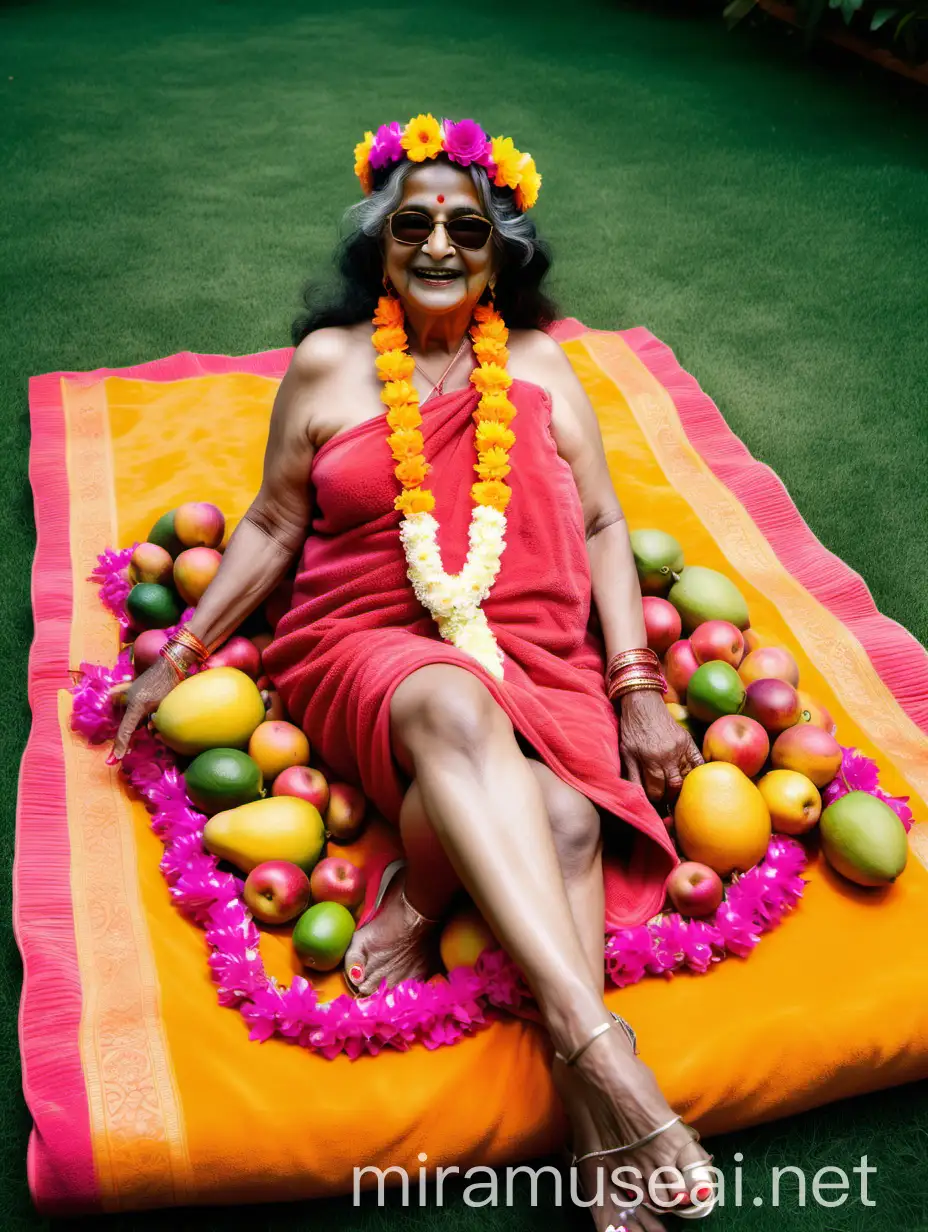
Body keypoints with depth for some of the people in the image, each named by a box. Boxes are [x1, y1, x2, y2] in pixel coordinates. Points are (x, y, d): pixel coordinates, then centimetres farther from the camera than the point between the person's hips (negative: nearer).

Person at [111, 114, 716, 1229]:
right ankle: (599, 1054, -44)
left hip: (534, 657, 2)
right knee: (455, 707, -40)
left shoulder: (539, 365, 17)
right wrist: (180, 654, 7)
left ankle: (417, 895, -11)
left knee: (562, 816, -35)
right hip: (365, 649, -1)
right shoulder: (327, 363, 13)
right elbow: (272, 527, 17)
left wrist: (639, 688, 1)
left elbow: (603, 527, 13)